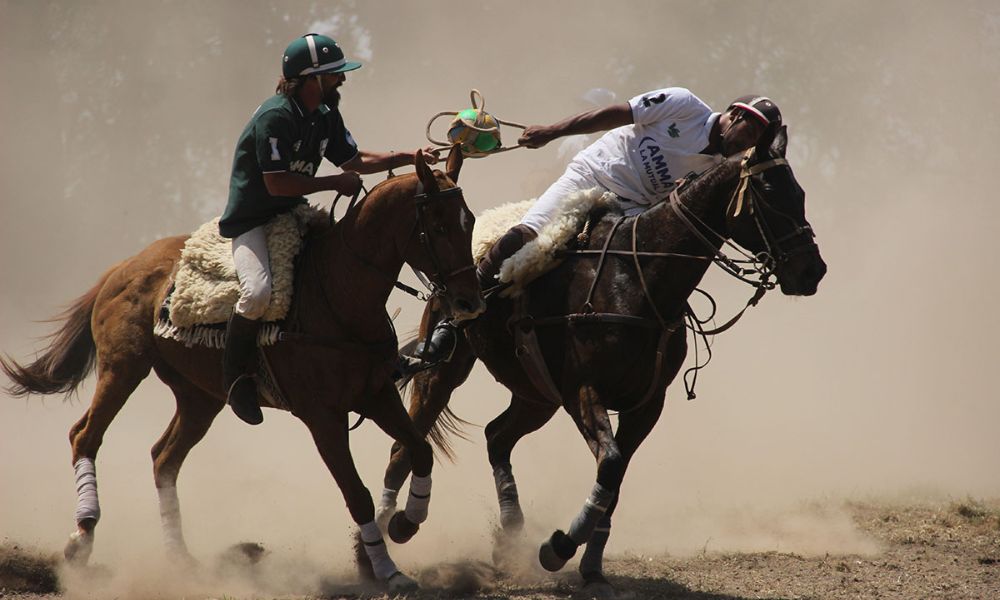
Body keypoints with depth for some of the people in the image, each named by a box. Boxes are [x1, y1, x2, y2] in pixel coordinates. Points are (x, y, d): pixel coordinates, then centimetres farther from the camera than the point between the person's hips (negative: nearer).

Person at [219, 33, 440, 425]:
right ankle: (234, 374, -11)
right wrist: (336, 183, -21)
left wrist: (411, 157, 8)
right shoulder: (275, 117, -23)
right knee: (259, 291, -32)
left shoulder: (325, 116, 5)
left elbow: (354, 160, 18)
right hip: (250, 222, -9)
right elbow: (277, 184, -27)